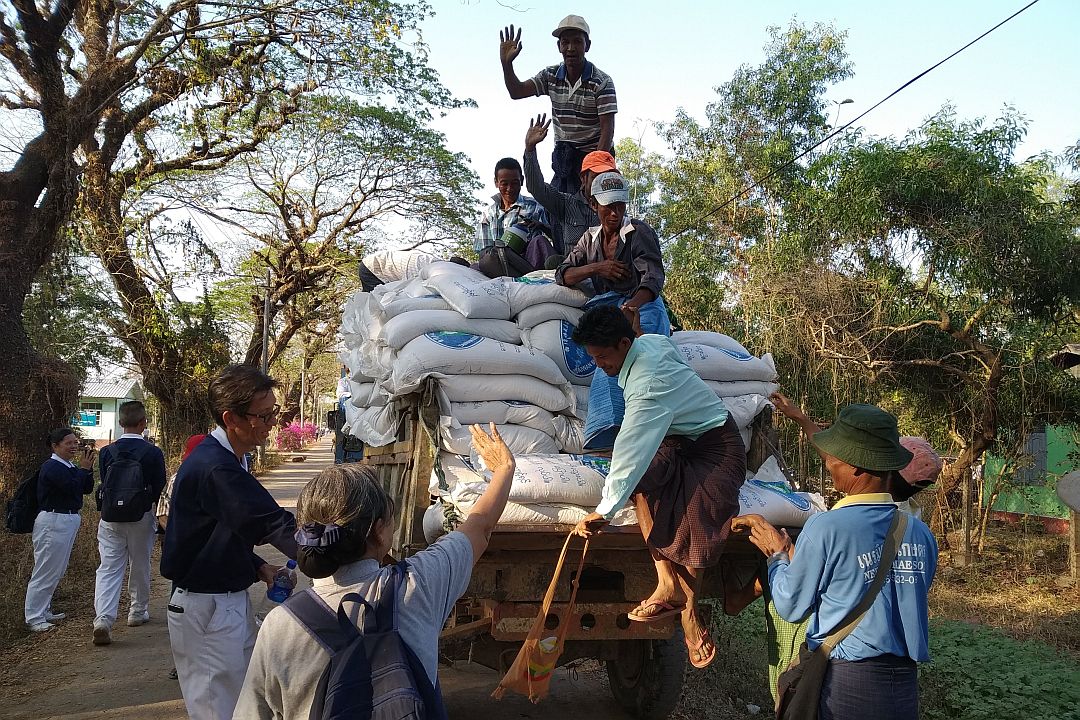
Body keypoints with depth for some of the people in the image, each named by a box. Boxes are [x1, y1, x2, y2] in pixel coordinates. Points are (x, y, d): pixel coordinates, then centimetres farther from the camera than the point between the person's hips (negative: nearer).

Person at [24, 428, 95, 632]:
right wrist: (83, 468, -14)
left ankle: (44, 610, 26)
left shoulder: (70, 467, 12)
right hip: (53, 521, -10)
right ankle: (34, 617, 2)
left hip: (69, 521, 10)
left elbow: (87, 489, 9)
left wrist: (87, 466, -2)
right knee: (45, 570, -4)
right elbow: (72, 487, -25)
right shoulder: (51, 467, -15)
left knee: (57, 571, 16)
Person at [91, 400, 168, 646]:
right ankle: (138, 612, 27)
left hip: (111, 517, 1)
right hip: (141, 516, -1)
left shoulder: (107, 452, -3)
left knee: (108, 567, 0)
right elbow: (160, 488, -4)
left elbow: (104, 485, 7)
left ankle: (103, 618, -14)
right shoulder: (153, 453, -11)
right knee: (140, 565, 15)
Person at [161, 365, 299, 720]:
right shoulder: (215, 468, -26)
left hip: (230, 598, 10)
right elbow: (274, 525, -30)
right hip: (207, 609, -10)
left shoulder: (229, 459, 7)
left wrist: (258, 567, 4)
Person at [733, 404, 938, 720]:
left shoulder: (826, 527, -17)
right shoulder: (921, 534, -2)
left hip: (842, 681, -5)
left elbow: (790, 606, -6)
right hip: (905, 685, 5)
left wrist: (778, 554, 13)